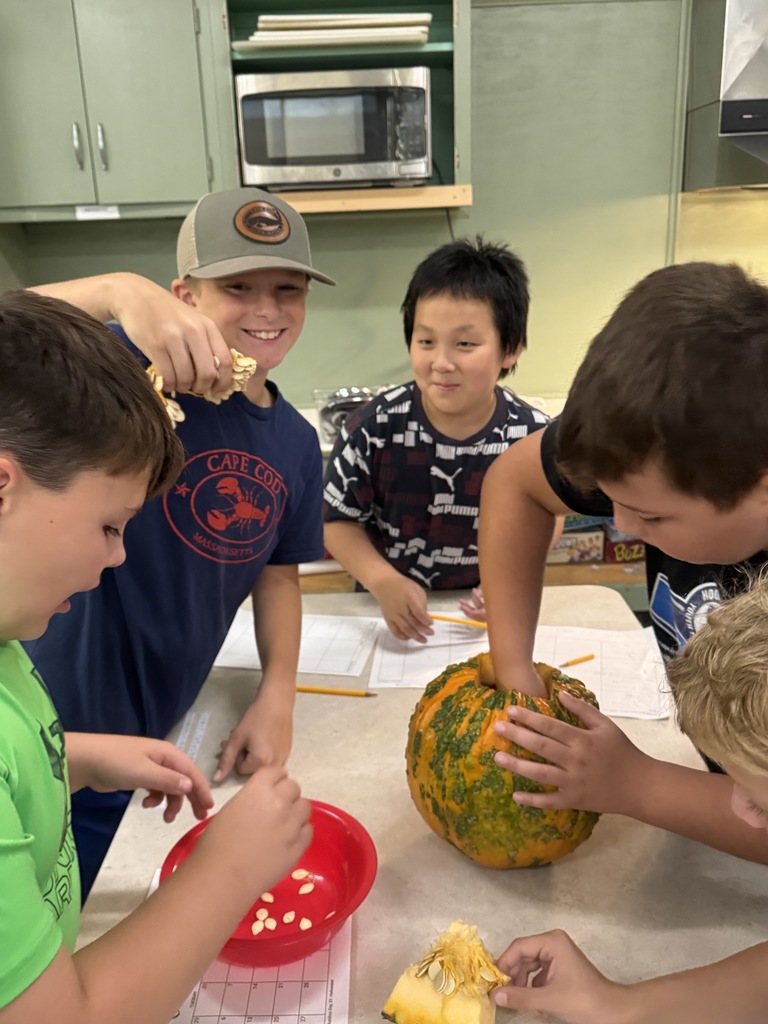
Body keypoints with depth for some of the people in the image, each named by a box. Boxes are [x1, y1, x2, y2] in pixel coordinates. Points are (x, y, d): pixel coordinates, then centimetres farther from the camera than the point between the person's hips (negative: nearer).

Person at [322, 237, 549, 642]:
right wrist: (384, 582, -20)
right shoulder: (373, 428, -14)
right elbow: (339, 520, -5)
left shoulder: (534, 436, -11)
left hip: (486, 613, 1)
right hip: (388, 608, 0)